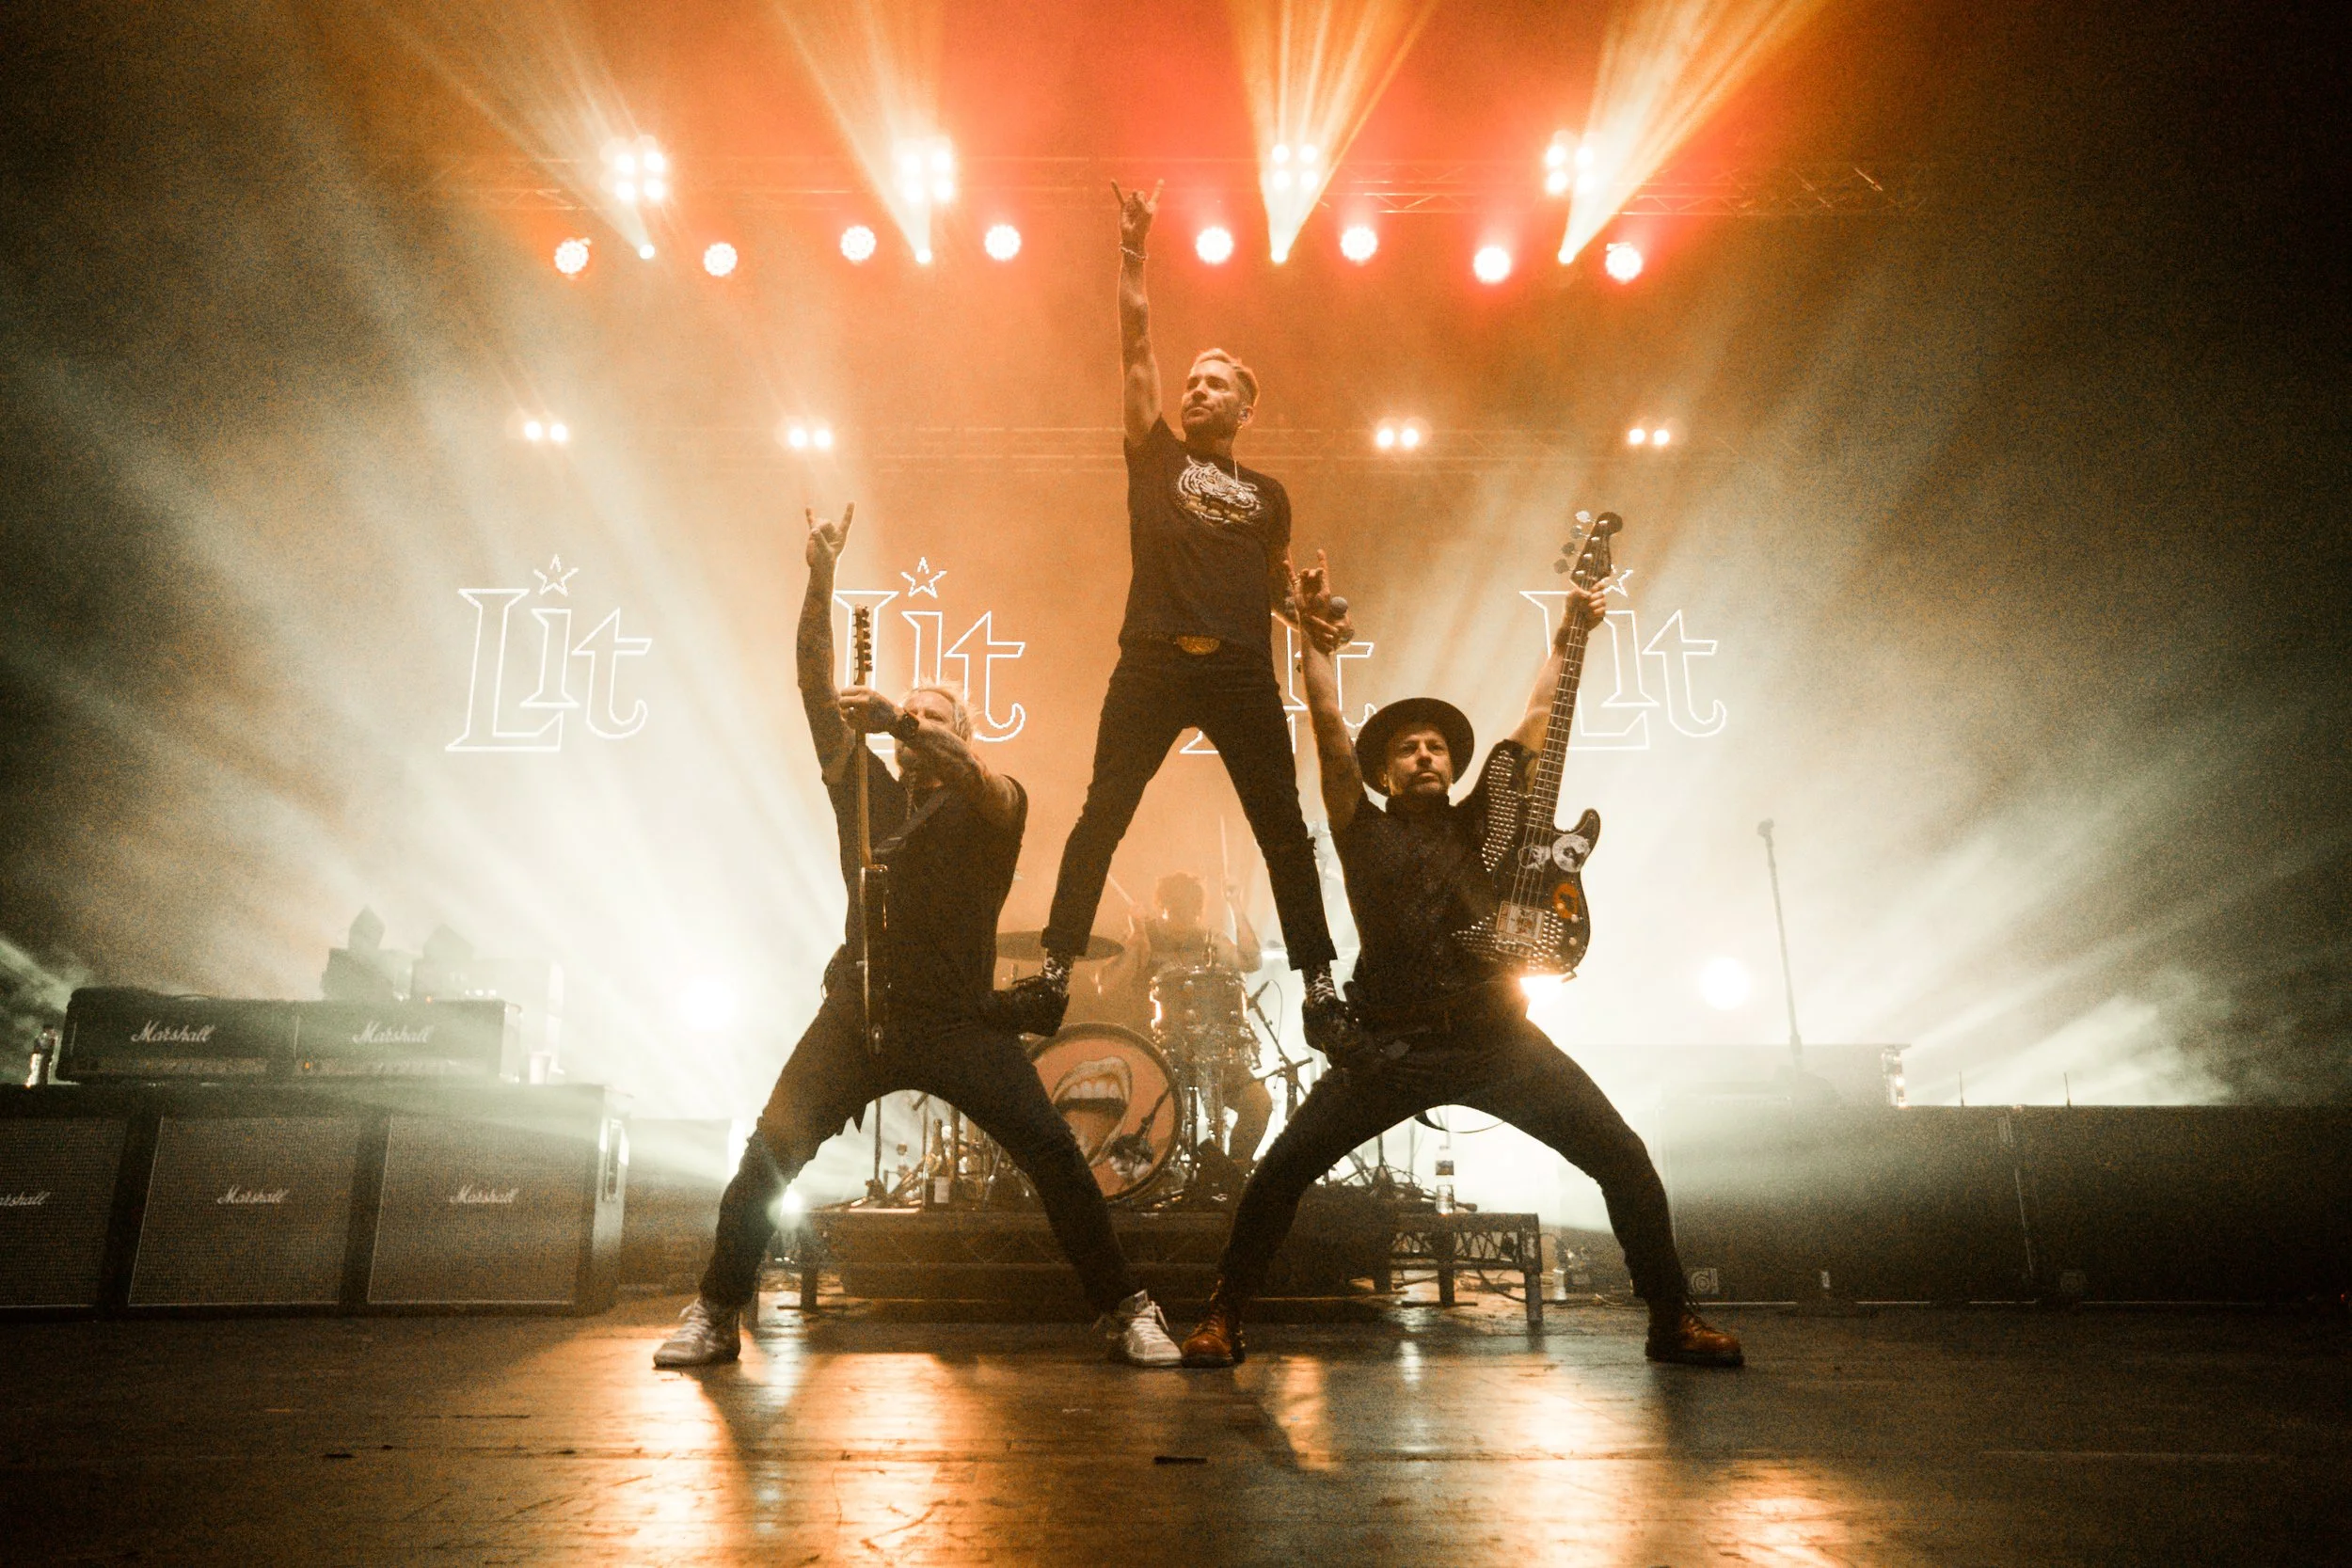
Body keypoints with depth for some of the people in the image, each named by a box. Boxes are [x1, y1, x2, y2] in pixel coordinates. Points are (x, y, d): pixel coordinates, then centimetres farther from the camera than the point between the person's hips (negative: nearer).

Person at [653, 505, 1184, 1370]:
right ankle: (715, 1314, 14)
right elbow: (817, 686, 7)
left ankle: (1126, 1313, 1)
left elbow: (982, 782, -19)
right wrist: (820, 579, -3)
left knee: (1053, 1154, -11)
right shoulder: (865, 788, 15)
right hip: (857, 1013, 3)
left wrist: (898, 717, -31)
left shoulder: (990, 805, 7)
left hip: (960, 1018, -3)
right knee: (768, 1154, -5)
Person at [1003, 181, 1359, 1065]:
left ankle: (1319, 982, 8)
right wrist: (1132, 253, 6)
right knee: (1103, 815, -6)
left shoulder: (1267, 495, 20)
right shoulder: (1156, 456, 15)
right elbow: (1137, 348, 9)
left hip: (1243, 674, 1)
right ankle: (1056, 970, -1)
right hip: (1152, 665, -1)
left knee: (1284, 829, 1)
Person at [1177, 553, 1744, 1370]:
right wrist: (1316, 645, -14)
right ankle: (1222, 1319, 6)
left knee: (1625, 1160, -7)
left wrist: (1568, 635, 6)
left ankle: (1672, 1319, 13)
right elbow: (1331, 733, -2)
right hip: (1394, 1047, -2)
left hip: (1501, 1037, 2)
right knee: (1281, 1168, -12)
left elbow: (1537, 716, 14)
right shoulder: (1365, 833, 10)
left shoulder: (1483, 821, 16)